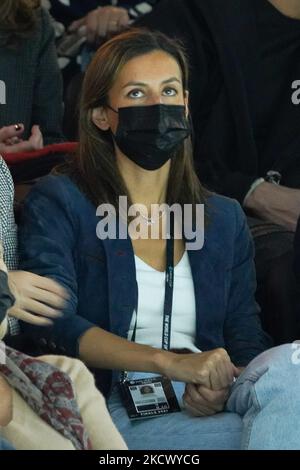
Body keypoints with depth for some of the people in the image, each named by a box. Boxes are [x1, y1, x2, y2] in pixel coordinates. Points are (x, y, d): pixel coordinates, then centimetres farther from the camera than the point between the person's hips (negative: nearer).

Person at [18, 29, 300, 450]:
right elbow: (54, 323, -9)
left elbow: (246, 341, 14)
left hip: (206, 402, 5)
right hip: (115, 408, -5)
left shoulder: (224, 219, 19)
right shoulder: (58, 202, 6)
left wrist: (221, 387, -12)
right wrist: (169, 362, -22)